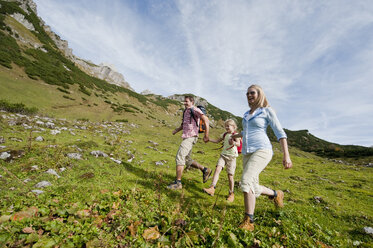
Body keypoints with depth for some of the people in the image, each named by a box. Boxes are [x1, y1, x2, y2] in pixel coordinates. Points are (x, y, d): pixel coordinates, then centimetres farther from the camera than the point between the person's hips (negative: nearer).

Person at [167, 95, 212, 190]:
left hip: (191, 137, -10)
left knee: (179, 156, -14)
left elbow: (206, 119, -18)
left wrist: (206, 135, -21)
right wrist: (177, 130, 10)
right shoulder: (186, 111, 19)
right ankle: (205, 170, 27)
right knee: (187, 160, 13)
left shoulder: (194, 110, -8)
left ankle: (178, 183, -6)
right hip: (186, 137, 10)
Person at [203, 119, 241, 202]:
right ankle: (212, 188, -18)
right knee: (218, 168, -16)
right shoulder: (224, 134, 12)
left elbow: (238, 144, -21)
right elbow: (217, 141, 19)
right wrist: (209, 139, 8)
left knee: (230, 175, 1)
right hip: (223, 155, 4)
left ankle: (231, 193, 19)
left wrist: (234, 143, -43)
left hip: (231, 156, -4)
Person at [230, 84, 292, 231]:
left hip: (262, 150, -7)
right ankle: (276, 194, 36)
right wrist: (235, 136, 24)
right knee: (253, 189, 8)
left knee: (246, 180, -24)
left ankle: (248, 221, -12)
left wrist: (286, 155, -14)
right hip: (247, 153, 7)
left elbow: (280, 133, -6)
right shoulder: (247, 114, 18)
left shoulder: (267, 111, 0)